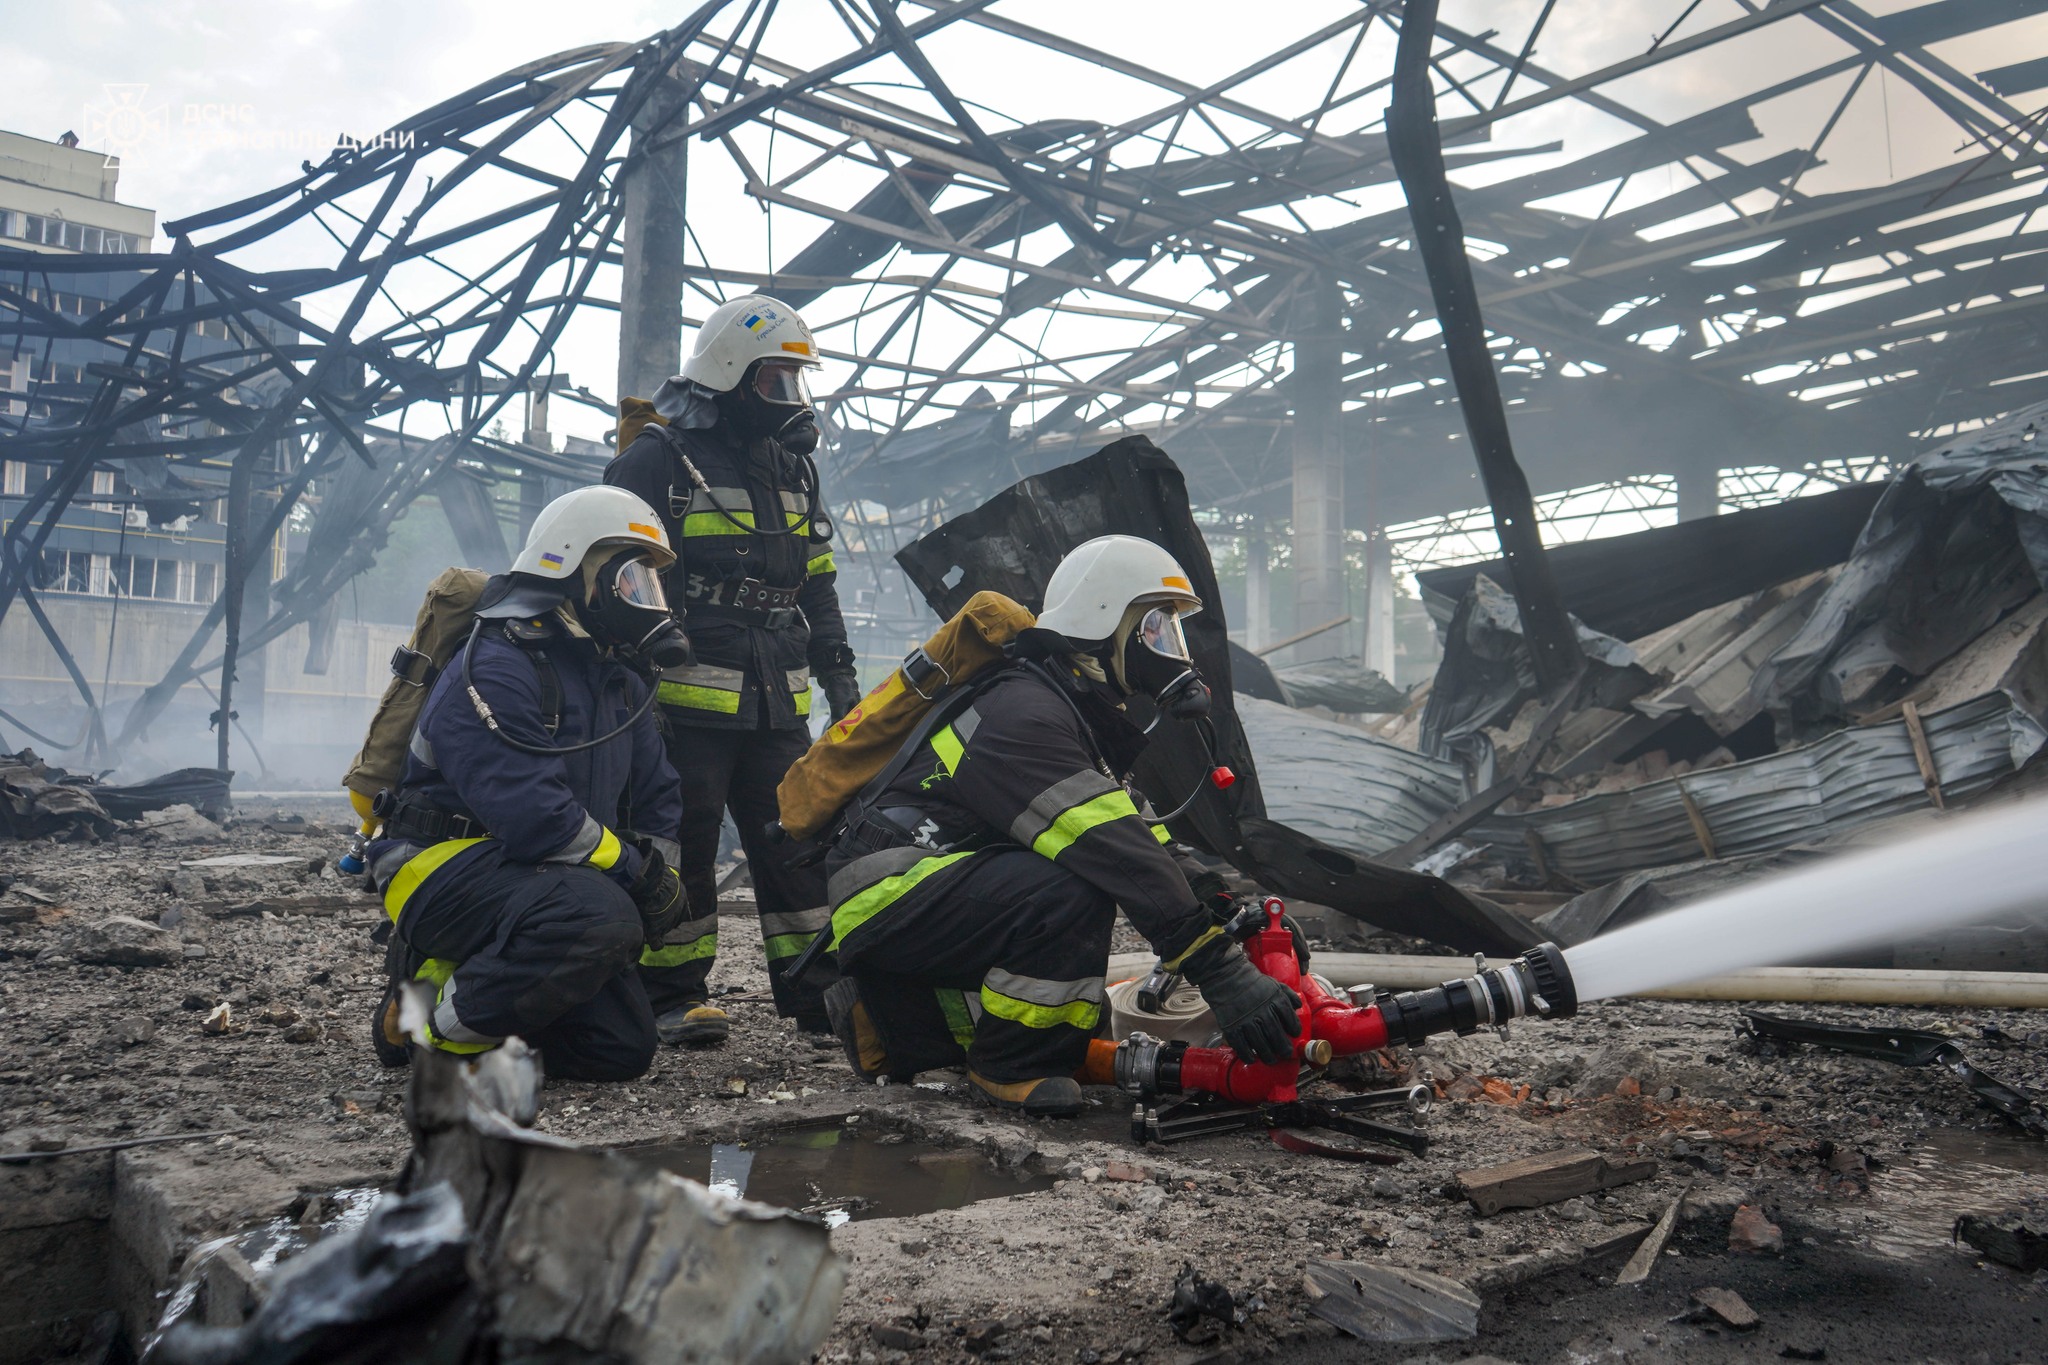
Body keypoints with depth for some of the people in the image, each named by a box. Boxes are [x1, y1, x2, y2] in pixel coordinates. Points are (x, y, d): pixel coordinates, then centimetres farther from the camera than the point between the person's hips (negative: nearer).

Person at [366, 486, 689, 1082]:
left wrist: (661, 876, 4)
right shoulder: (496, 669, -17)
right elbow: (528, 812, -28)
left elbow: (656, 798, 20)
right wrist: (635, 871, -21)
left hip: (529, 881, 9)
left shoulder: (618, 683, 13)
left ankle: (452, 970, 15)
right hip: (444, 867, -9)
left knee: (623, 1049, -1)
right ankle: (437, 1024, -16)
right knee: (602, 917, -36)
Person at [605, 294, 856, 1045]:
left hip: (777, 701, 6)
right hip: (686, 695, -6)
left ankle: (814, 987, 17)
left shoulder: (792, 466, 18)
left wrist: (838, 672, 18)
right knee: (682, 843, -1)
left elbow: (816, 581, 23)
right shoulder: (657, 459, -4)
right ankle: (675, 996, 9)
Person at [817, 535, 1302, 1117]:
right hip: (889, 890, -10)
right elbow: (1111, 849, -30)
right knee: (1072, 892, -30)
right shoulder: (1022, 714, -21)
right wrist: (1223, 971, -33)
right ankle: (1008, 1068, -11)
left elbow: (1140, 835, 12)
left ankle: (886, 1022, 20)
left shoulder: (1084, 713, 13)